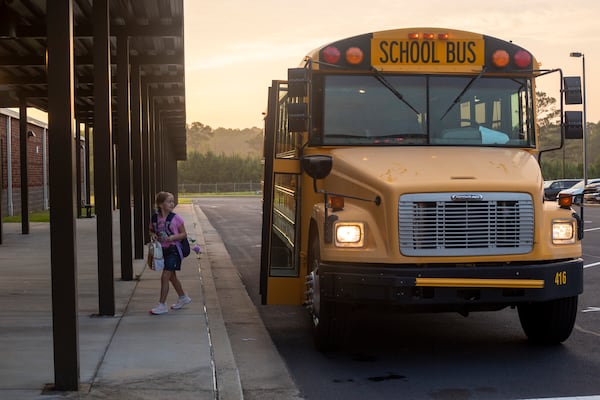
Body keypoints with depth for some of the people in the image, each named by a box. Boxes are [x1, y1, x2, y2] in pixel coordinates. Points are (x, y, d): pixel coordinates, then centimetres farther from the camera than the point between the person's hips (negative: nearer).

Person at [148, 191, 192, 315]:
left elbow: (184, 234, -5)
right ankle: (183, 297, 38)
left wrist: (172, 237, -22)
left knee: (165, 277, -9)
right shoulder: (155, 218, -1)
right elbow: (151, 230, 15)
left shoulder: (176, 218, -11)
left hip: (173, 250, -6)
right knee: (172, 276, 19)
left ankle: (162, 305, -1)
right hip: (162, 249, 6)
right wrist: (153, 235, -8)